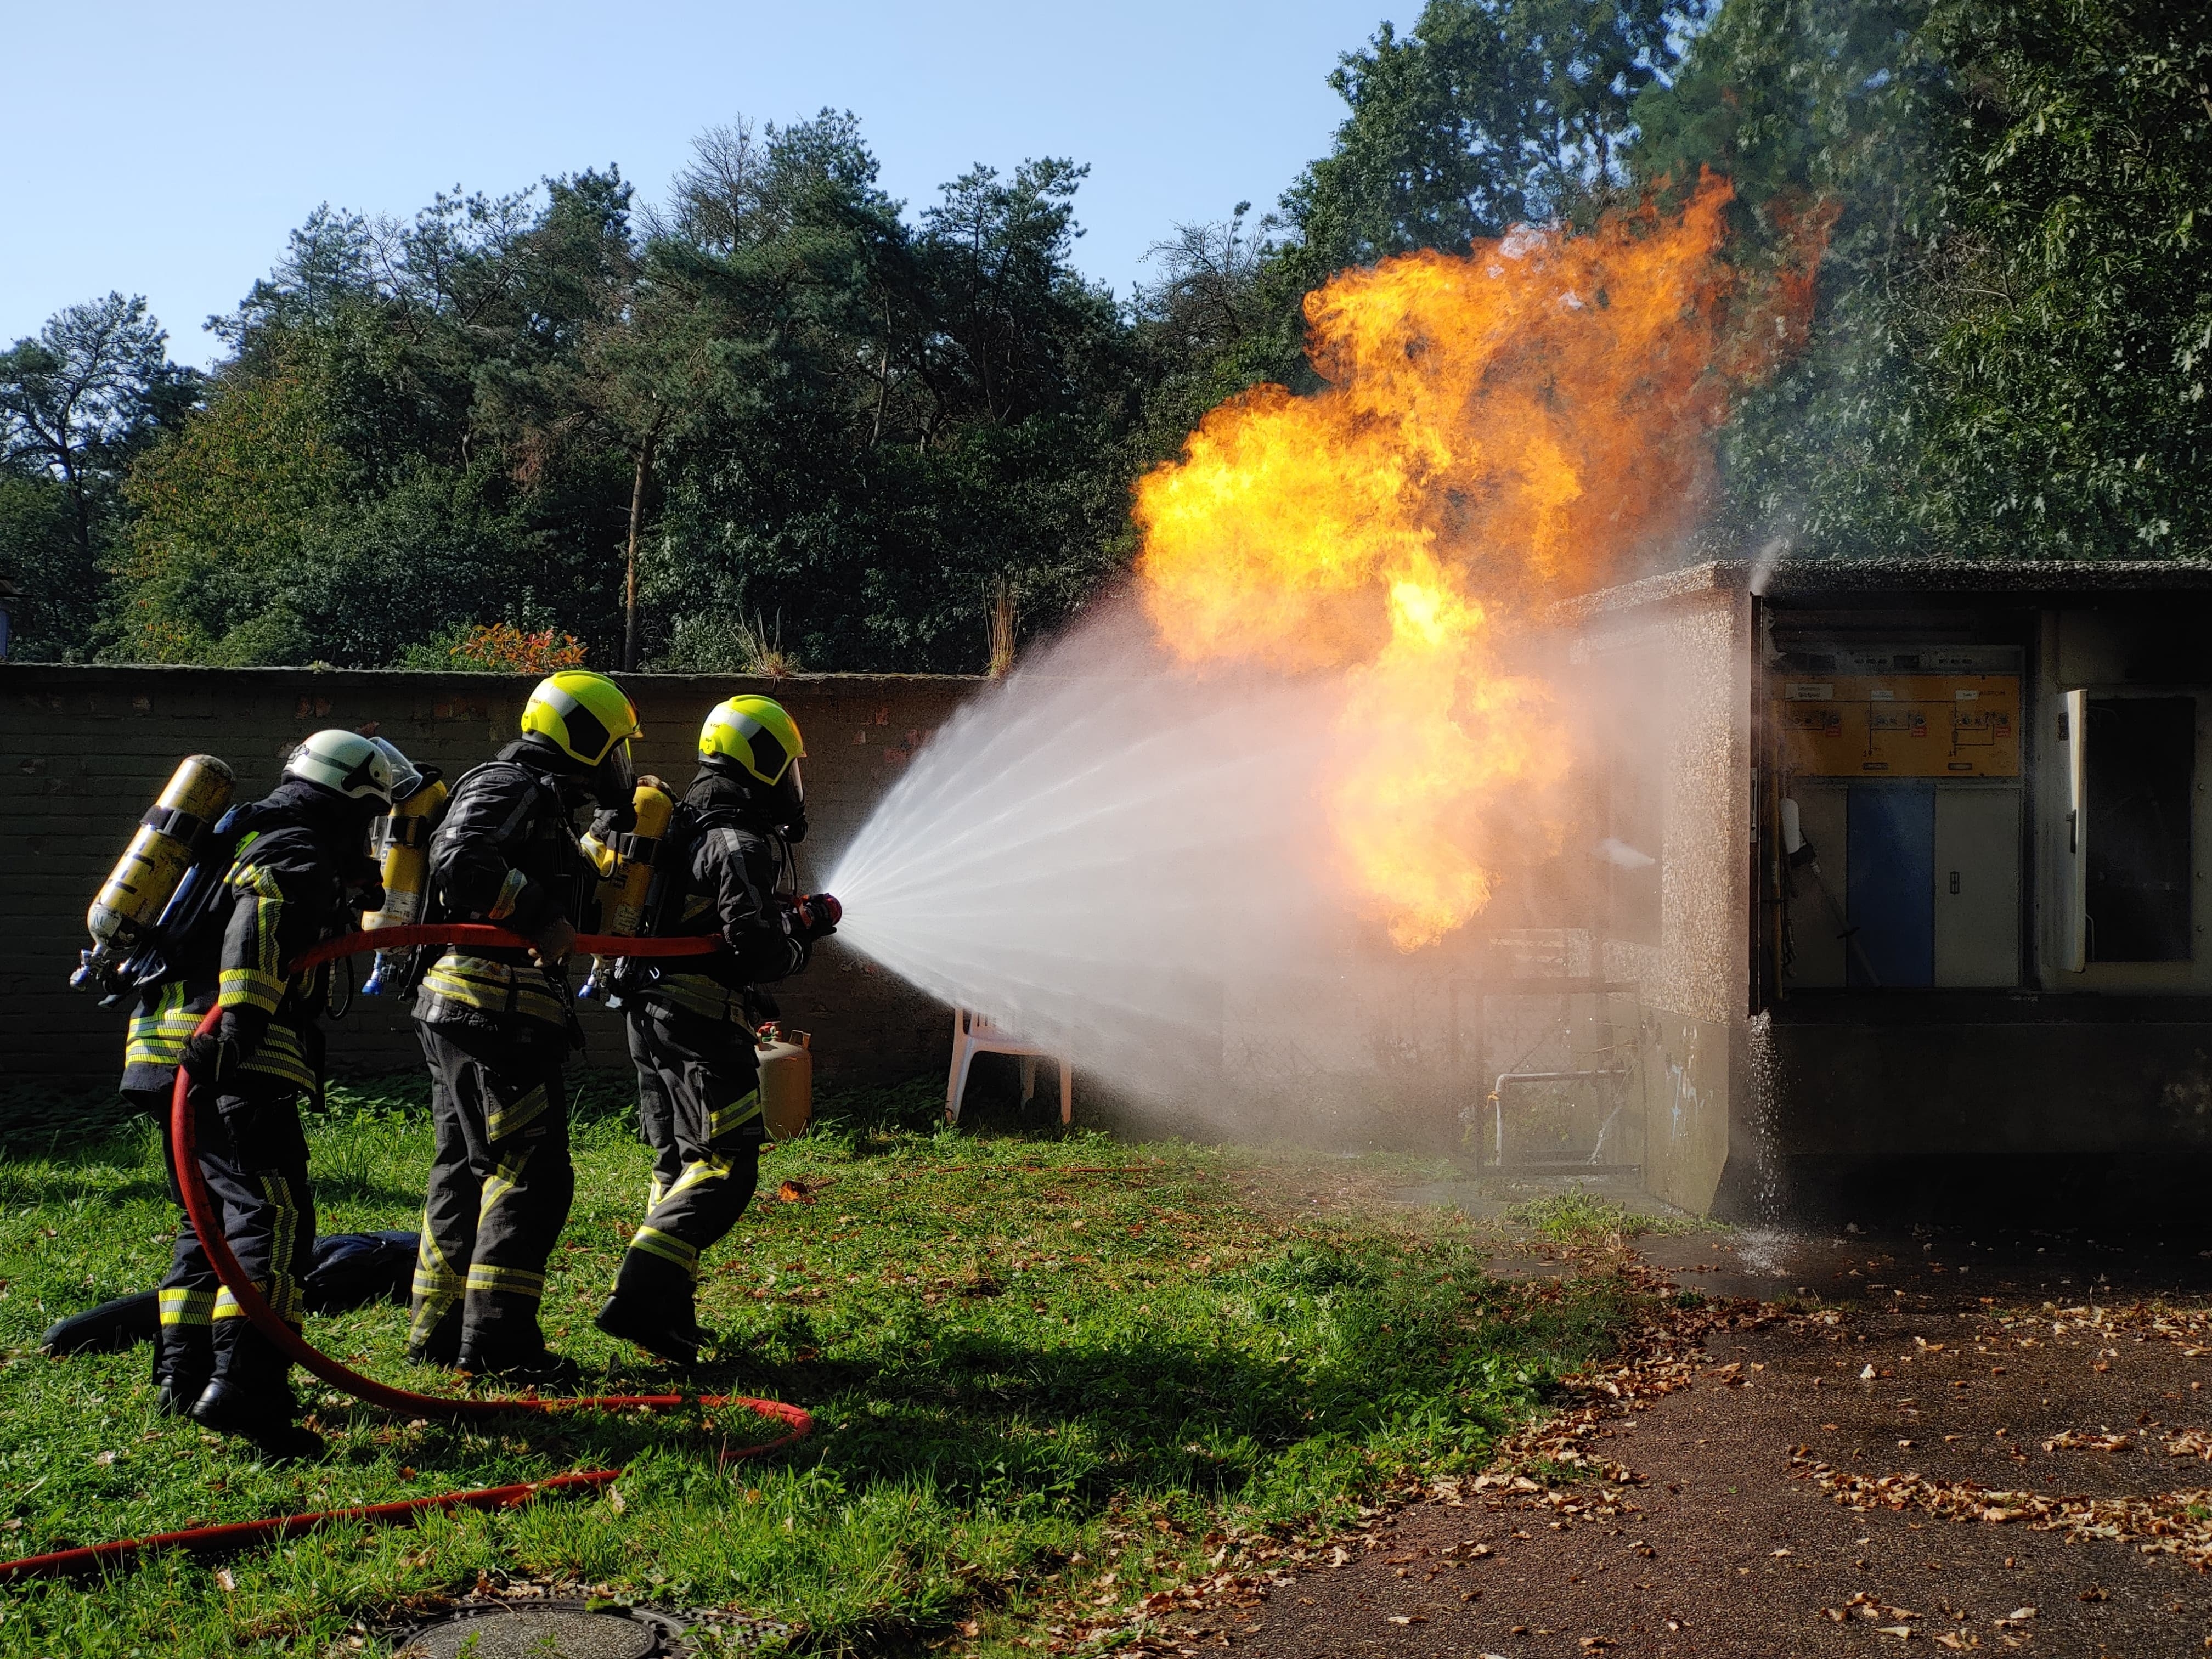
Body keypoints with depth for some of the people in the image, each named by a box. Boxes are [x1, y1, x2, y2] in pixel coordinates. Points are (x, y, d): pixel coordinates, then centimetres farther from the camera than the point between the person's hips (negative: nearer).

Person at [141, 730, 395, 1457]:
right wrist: (236, 1024, -35)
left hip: (170, 1051, 10)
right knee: (273, 1213, -16)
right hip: (231, 1066, -10)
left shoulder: (248, 838, 25)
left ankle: (185, 1374, 25)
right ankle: (243, 1384, -27)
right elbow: (256, 933, -26)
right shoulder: (298, 856, -7)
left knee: (213, 1216, 20)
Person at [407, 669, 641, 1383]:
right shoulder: (511, 788, -10)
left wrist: (618, 827, 25)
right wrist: (540, 915, -25)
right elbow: (460, 861, -28)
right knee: (531, 1172, -9)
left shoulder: (541, 803, 22)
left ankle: (440, 1332, 25)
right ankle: (498, 1339, -8)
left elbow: (584, 903, 29)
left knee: (468, 1169, 16)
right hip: (495, 1008, -11)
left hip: (457, 1007, 11)